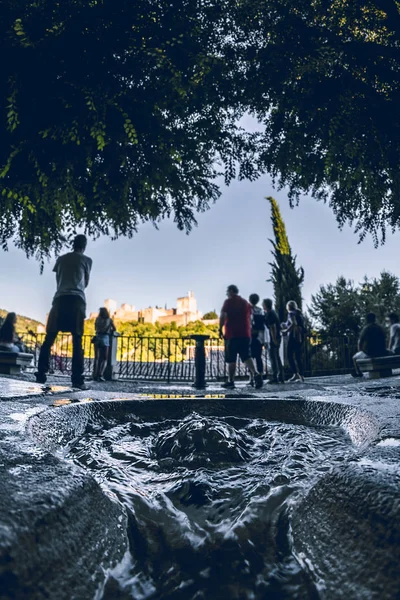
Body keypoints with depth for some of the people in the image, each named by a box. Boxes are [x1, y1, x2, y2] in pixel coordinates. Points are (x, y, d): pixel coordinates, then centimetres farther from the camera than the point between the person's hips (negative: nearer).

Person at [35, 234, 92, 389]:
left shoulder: (61, 259, 20)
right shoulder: (86, 260, 13)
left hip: (60, 299, 2)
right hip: (77, 300, -2)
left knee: (49, 339, 4)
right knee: (77, 341, -5)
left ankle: (41, 374, -3)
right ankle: (77, 379, -10)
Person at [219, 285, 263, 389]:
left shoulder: (228, 302, 0)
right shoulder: (245, 302, 16)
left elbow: (223, 316, -10)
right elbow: (249, 318, 17)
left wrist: (220, 329, -3)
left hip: (232, 334, -4)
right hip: (245, 334, 5)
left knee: (231, 359, 1)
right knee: (246, 356, 2)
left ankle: (231, 381, 4)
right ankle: (256, 374, -21)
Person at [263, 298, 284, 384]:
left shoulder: (269, 314, -16)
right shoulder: (272, 312, 14)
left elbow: (273, 327, -21)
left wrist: (274, 339, -22)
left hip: (274, 338, -10)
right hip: (277, 337, 10)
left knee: (273, 358, -6)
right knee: (277, 357, 14)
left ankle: (275, 378, -4)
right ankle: (281, 377, 18)